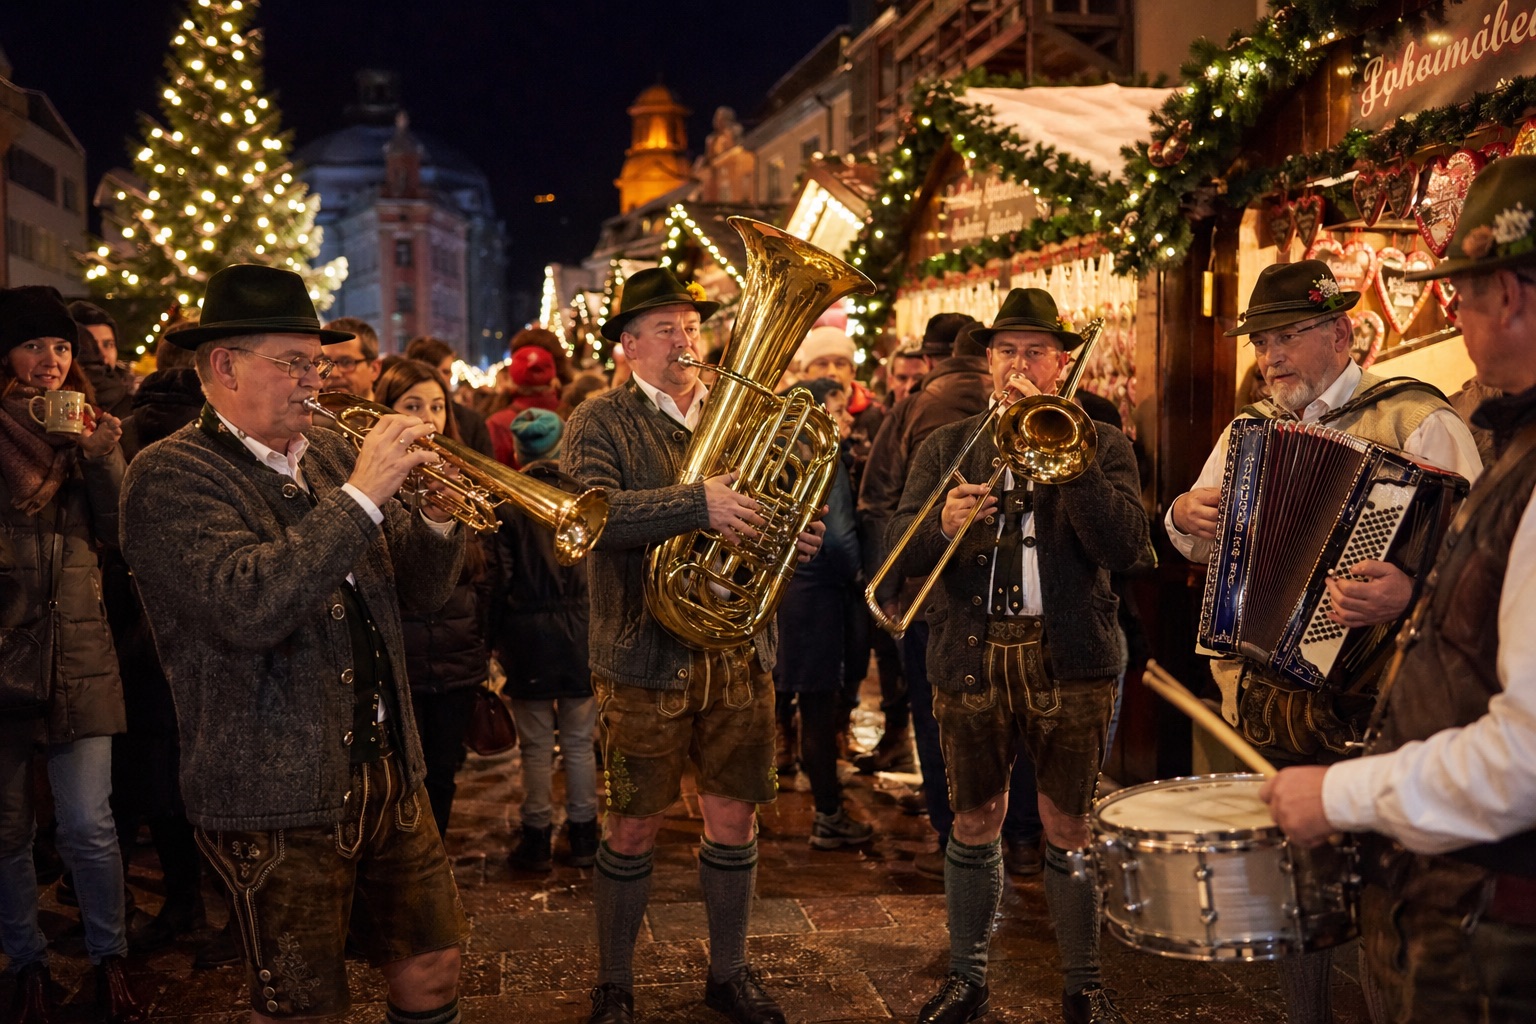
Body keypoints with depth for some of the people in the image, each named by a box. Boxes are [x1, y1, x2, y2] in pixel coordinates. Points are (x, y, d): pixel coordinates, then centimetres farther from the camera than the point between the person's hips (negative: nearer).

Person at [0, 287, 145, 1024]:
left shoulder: (93, 429, 9)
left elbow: (121, 533, 0)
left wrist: (100, 452, -11)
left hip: (77, 653, 1)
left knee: (89, 828, -2)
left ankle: (110, 962, 17)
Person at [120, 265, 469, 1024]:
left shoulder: (329, 452, 8)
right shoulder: (171, 475, -12)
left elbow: (420, 590, 11)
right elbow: (249, 606, -28)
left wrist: (438, 517, -9)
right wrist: (362, 495, -25)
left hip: (387, 774, 6)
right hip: (277, 794, -6)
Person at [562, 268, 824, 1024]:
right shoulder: (600, 423, -5)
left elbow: (761, 509, 20)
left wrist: (796, 535, -3)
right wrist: (697, 504, -32)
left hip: (739, 652, 5)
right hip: (647, 658, -4)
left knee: (733, 819, 13)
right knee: (633, 828, 6)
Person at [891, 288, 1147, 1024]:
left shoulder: (1101, 445, 4)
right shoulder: (946, 447, 9)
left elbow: (1124, 548, -13)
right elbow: (897, 551, -2)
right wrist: (941, 525, -23)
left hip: (1070, 659, -2)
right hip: (971, 657, 2)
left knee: (1069, 826, 4)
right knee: (974, 824, 11)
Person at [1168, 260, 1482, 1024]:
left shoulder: (1415, 421, -10)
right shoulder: (1251, 427, 11)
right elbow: (1200, 542, 23)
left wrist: (1413, 591, -40)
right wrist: (1184, 515, -1)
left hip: (1367, 697, -6)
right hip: (1278, 695, 6)